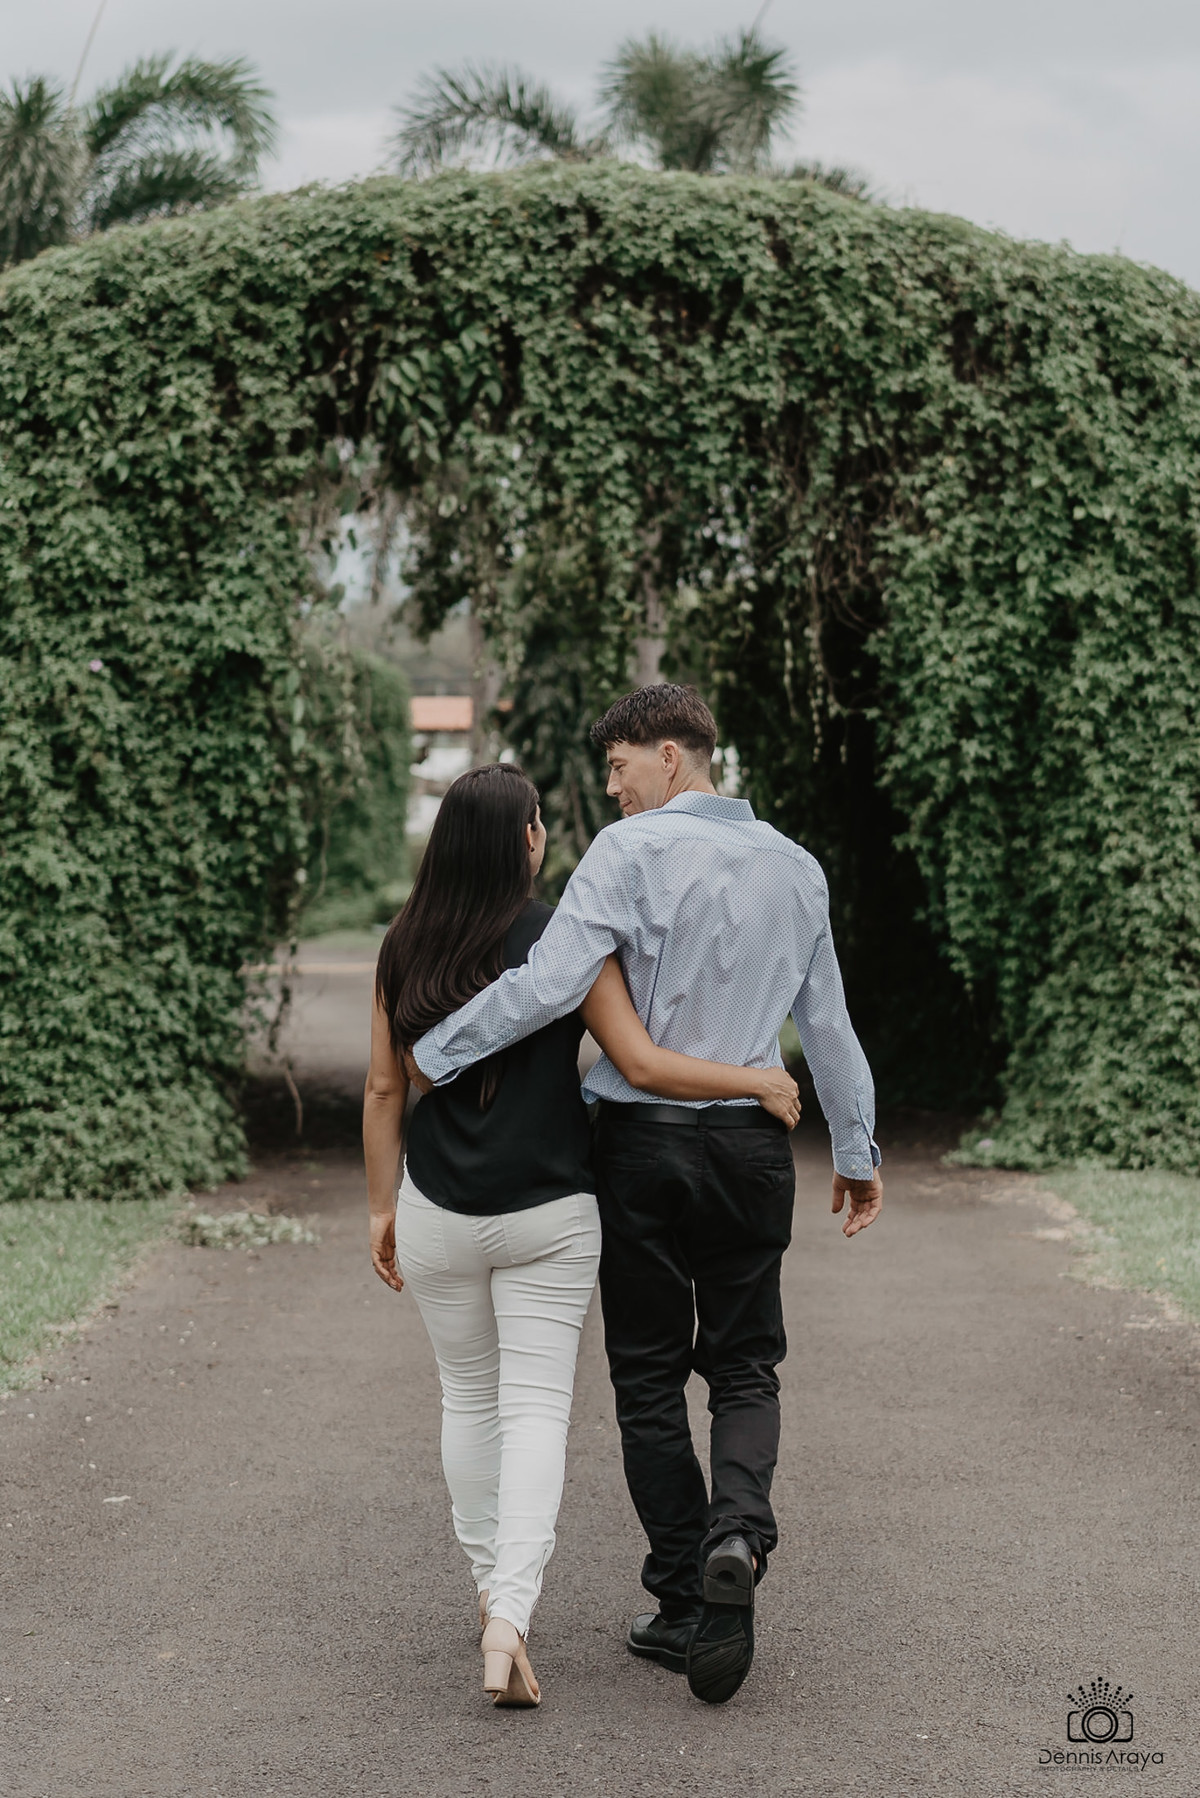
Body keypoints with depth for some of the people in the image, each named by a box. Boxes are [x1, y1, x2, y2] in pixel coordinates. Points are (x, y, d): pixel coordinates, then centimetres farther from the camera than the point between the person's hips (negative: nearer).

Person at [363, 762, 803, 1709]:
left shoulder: (406, 947, 0)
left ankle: (492, 1590, 30)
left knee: (469, 1398, 18)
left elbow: (385, 1087, 4)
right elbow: (642, 1065, -15)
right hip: (547, 1213, -3)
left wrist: (382, 1207, 12)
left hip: (438, 1213, 3)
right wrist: (760, 1081, -3)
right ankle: (509, 1615, -14)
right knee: (536, 1407, -1)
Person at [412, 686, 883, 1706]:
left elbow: (548, 984, -21)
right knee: (745, 1368, 12)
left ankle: (686, 1606, 8)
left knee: (649, 1376, 7)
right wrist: (858, 1152, 23)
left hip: (644, 1145, -4)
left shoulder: (634, 852, -10)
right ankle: (738, 1536, -15)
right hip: (752, 1145, 4)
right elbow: (827, 1023, 14)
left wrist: (428, 1059, -11)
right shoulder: (794, 866, 8)